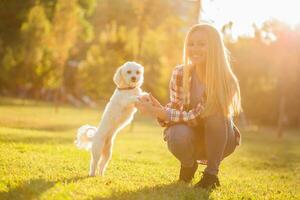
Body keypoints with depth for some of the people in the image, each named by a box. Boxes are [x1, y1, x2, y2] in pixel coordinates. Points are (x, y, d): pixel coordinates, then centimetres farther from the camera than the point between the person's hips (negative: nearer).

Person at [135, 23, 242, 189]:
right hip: (192, 136, 2)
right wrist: (158, 110, -36)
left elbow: (196, 116, -28)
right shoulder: (180, 73, -13)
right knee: (178, 135, -34)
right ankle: (188, 165, 3)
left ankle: (211, 173, -16)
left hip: (219, 139, -2)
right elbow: (174, 109, -13)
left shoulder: (224, 79, -23)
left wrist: (158, 112, -37)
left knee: (214, 111, -33)